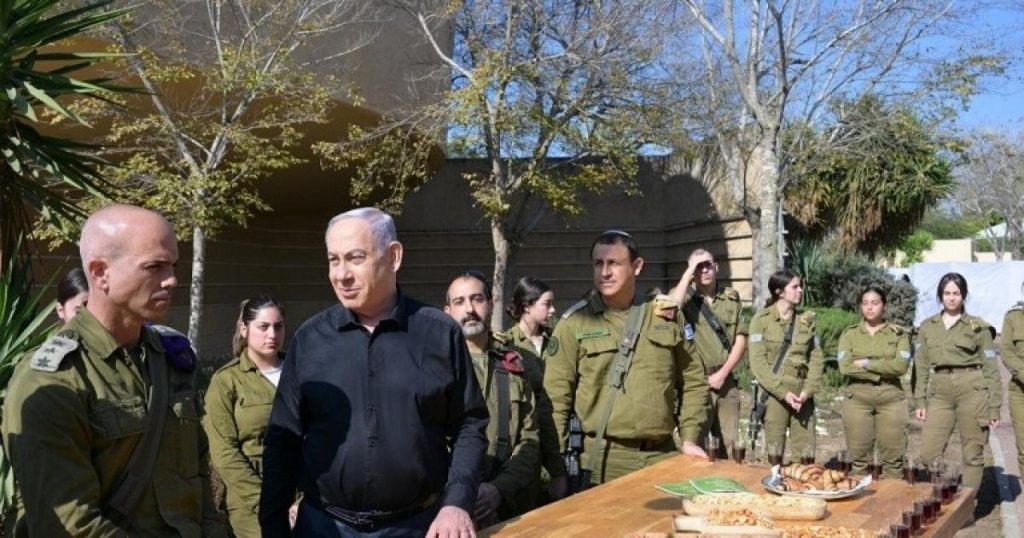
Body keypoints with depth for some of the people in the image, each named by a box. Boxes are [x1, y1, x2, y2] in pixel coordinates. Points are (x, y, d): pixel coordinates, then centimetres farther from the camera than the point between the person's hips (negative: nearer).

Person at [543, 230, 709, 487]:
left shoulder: (667, 315, 5)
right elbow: (556, 396, -4)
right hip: (604, 458, -2)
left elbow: (692, 380, 13)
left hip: (663, 454, 3)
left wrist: (689, 438, 6)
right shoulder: (575, 322, -3)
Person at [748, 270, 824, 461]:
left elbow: (817, 358, 6)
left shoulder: (807, 320, 9)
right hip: (774, 393, -3)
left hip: (802, 394, 4)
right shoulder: (761, 320, -4)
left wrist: (808, 391, -8)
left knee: (805, 455, 4)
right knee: (774, 454, 2)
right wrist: (783, 392, -16)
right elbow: (758, 362, -9)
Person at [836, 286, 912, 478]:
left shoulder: (899, 333, 6)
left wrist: (866, 363, -9)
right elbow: (845, 367, -7)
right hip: (857, 398, 0)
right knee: (859, 459, 2)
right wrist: (883, 371, -9)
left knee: (893, 458, 0)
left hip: (891, 398, 0)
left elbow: (901, 366, -9)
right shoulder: (850, 333, 6)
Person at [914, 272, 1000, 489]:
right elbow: (922, 366, 13)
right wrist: (920, 401, 7)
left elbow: (990, 368, 4)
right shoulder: (927, 327, 12)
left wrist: (994, 406, 0)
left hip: (973, 390, -2)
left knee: (972, 455, 3)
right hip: (940, 393, 3)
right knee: (929, 454, -3)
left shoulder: (978, 326, 3)